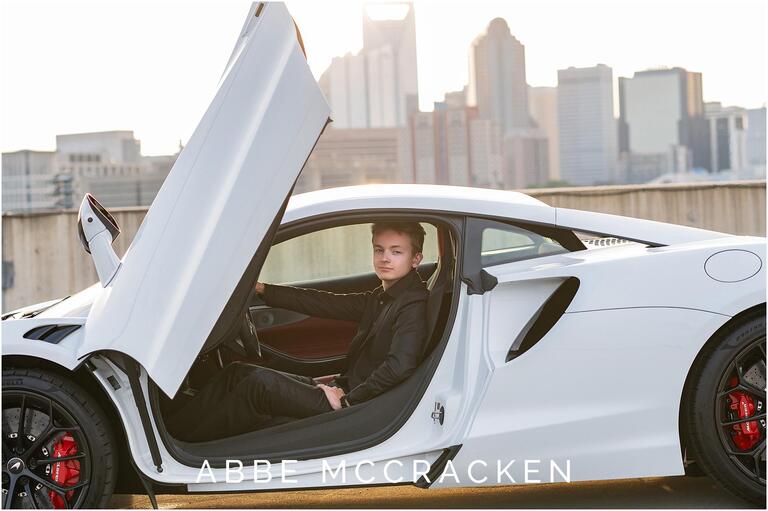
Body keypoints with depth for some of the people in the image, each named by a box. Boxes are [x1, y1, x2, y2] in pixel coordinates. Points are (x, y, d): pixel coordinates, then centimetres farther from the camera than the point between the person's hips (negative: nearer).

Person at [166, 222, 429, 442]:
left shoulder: (413, 305, -12)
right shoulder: (380, 299, 16)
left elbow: (399, 366, -25)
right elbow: (327, 303, 16)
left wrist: (347, 400, -21)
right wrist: (262, 290, 14)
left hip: (357, 406, -10)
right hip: (342, 388, 10)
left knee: (261, 382, -22)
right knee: (237, 372, 4)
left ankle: (184, 444, -15)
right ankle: (170, 430, -1)